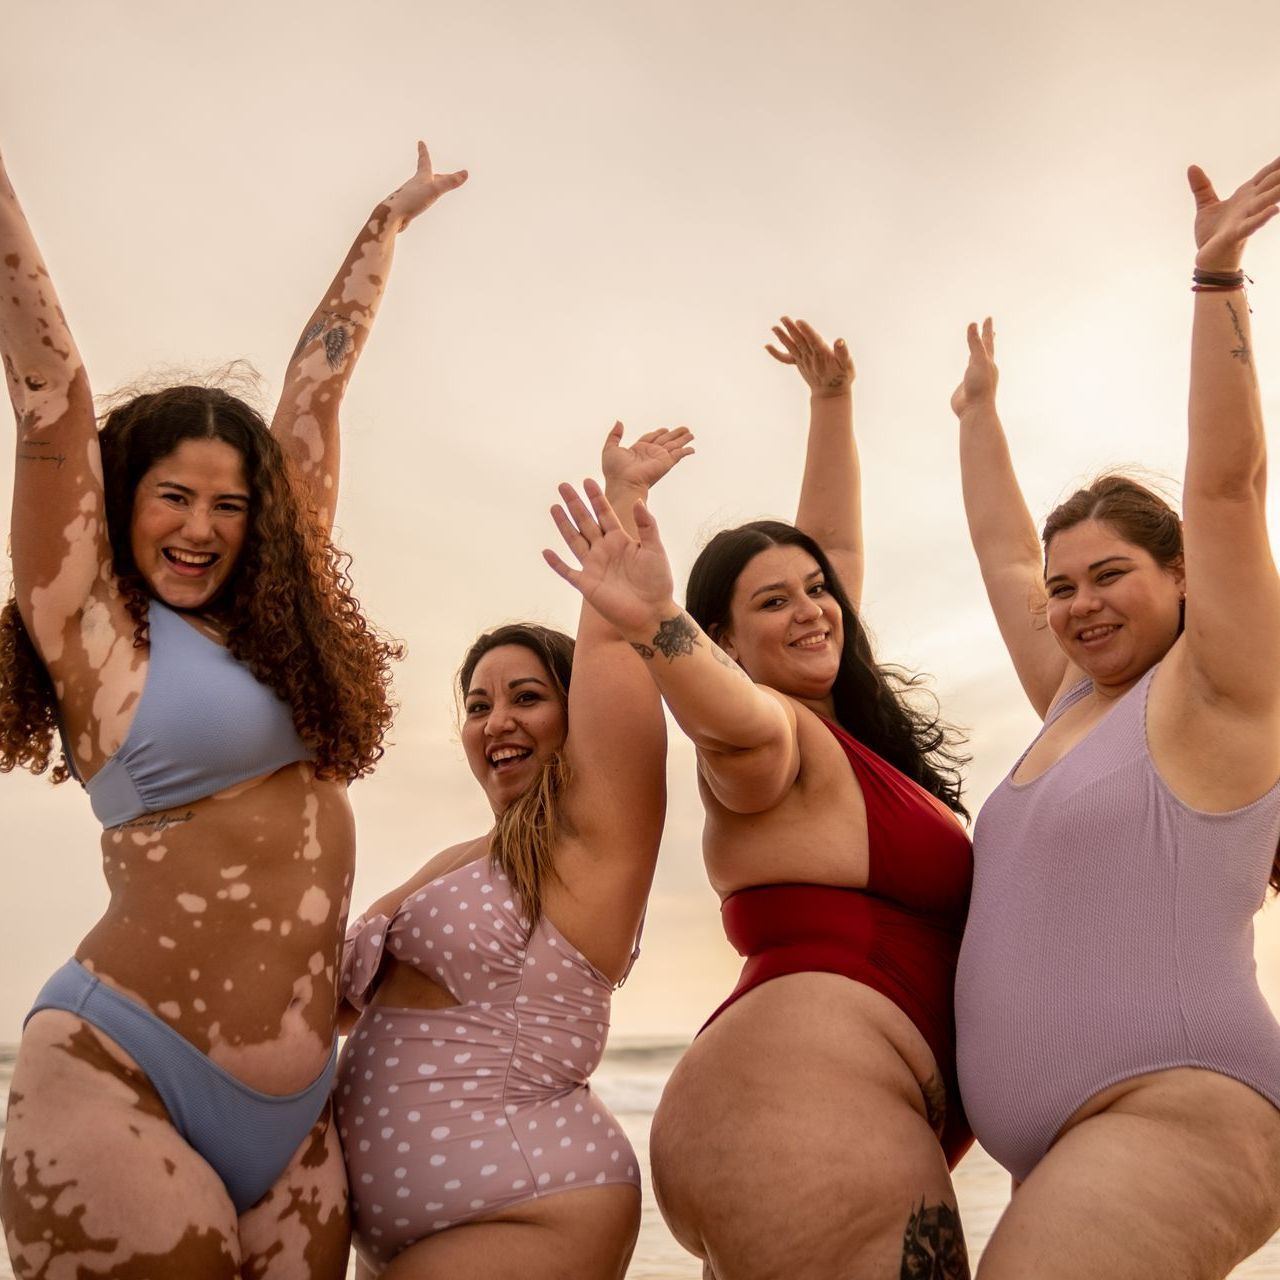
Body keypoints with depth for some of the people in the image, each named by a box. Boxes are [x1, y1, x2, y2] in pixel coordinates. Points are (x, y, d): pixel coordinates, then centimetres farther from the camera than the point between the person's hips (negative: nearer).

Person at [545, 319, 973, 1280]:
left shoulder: (837, 731, 17)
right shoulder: (772, 742, -7)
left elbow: (837, 546, 24)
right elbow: (738, 722, -32)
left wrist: (834, 399, 29)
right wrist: (655, 623, -51)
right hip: (808, 1106, -10)